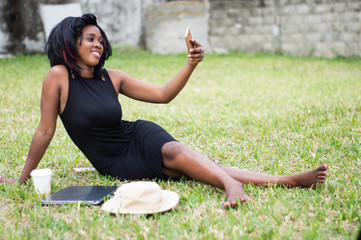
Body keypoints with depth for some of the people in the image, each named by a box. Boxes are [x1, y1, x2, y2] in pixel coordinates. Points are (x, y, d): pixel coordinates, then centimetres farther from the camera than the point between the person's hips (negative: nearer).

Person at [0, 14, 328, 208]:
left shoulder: (111, 77, 1)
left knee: (173, 152, -33)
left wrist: (191, 66, -8)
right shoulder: (59, 76, -10)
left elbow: (162, 95, 5)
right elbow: (45, 130, -4)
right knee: (191, 167, -26)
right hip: (114, 166, -4)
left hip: (140, 137, 4)